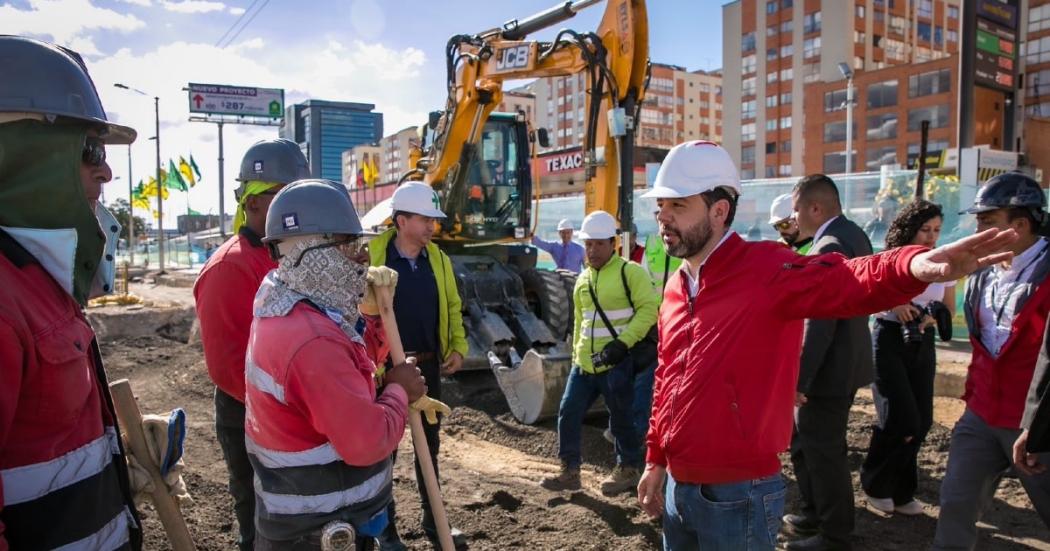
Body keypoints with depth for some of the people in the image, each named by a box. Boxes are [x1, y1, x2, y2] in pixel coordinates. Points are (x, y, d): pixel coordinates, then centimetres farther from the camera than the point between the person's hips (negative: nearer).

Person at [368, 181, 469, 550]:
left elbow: (452, 306, 12)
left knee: (429, 443, 17)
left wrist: (458, 347, 2)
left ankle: (433, 519, 33)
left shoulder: (438, 258, 4)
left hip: (429, 366, 5)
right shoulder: (371, 256, -12)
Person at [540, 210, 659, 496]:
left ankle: (628, 469, 27)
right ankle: (570, 470, 20)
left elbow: (649, 309, -16)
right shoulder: (583, 279, 14)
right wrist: (576, 353, 21)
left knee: (621, 419, 6)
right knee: (568, 413, 7)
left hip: (616, 363, -7)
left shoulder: (630, 272, -8)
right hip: (584, 363, 7)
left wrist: (623, 342, -22)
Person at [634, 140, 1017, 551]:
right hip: (677, 486, 7)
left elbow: (844, 283, -35)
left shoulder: (766, 270, -16)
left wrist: (911, 265, -56)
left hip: (736, 497, -7)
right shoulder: (676, 288, 6)